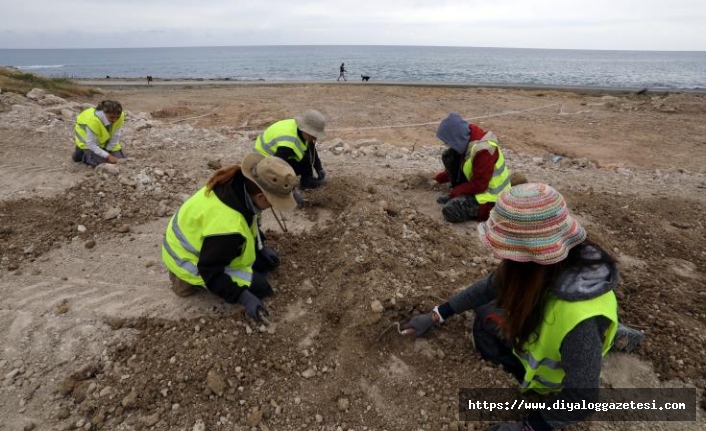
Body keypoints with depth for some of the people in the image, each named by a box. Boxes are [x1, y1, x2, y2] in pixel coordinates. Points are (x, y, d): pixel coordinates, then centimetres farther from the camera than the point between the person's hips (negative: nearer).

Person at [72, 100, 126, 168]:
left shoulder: (120, 116, -26)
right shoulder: (93, 120, -38)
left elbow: (116, 136, -16)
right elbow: (91, 144, -31)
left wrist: (108, 151, -14)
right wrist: (108, 156, -33)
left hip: (104, 140, 5)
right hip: (88, 141, -4)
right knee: (102, 162, -18)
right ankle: (81, 152, 11)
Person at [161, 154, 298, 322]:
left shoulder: (241, 187, -16)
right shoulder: (227, 225, -42)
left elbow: (249, 224, 5)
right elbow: (210, 271, -32)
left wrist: (261, 247, 1)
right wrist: (243, 297, -31)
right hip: (191, 260, -8)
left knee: (269, 262, 8)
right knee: (259, 287, -11)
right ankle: (194, 281, 3)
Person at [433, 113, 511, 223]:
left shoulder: (483, 151, -32)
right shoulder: (468, 137, -5)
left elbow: (478, 186, -26)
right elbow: (455, 165, 14)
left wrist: (452, 194, -19)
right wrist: (439, 178, 13)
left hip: (491, 194, -9)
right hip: (479, 182, 9)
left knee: (450, 211, -25)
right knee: (449, 156, -3)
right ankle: (461, 196, 7)